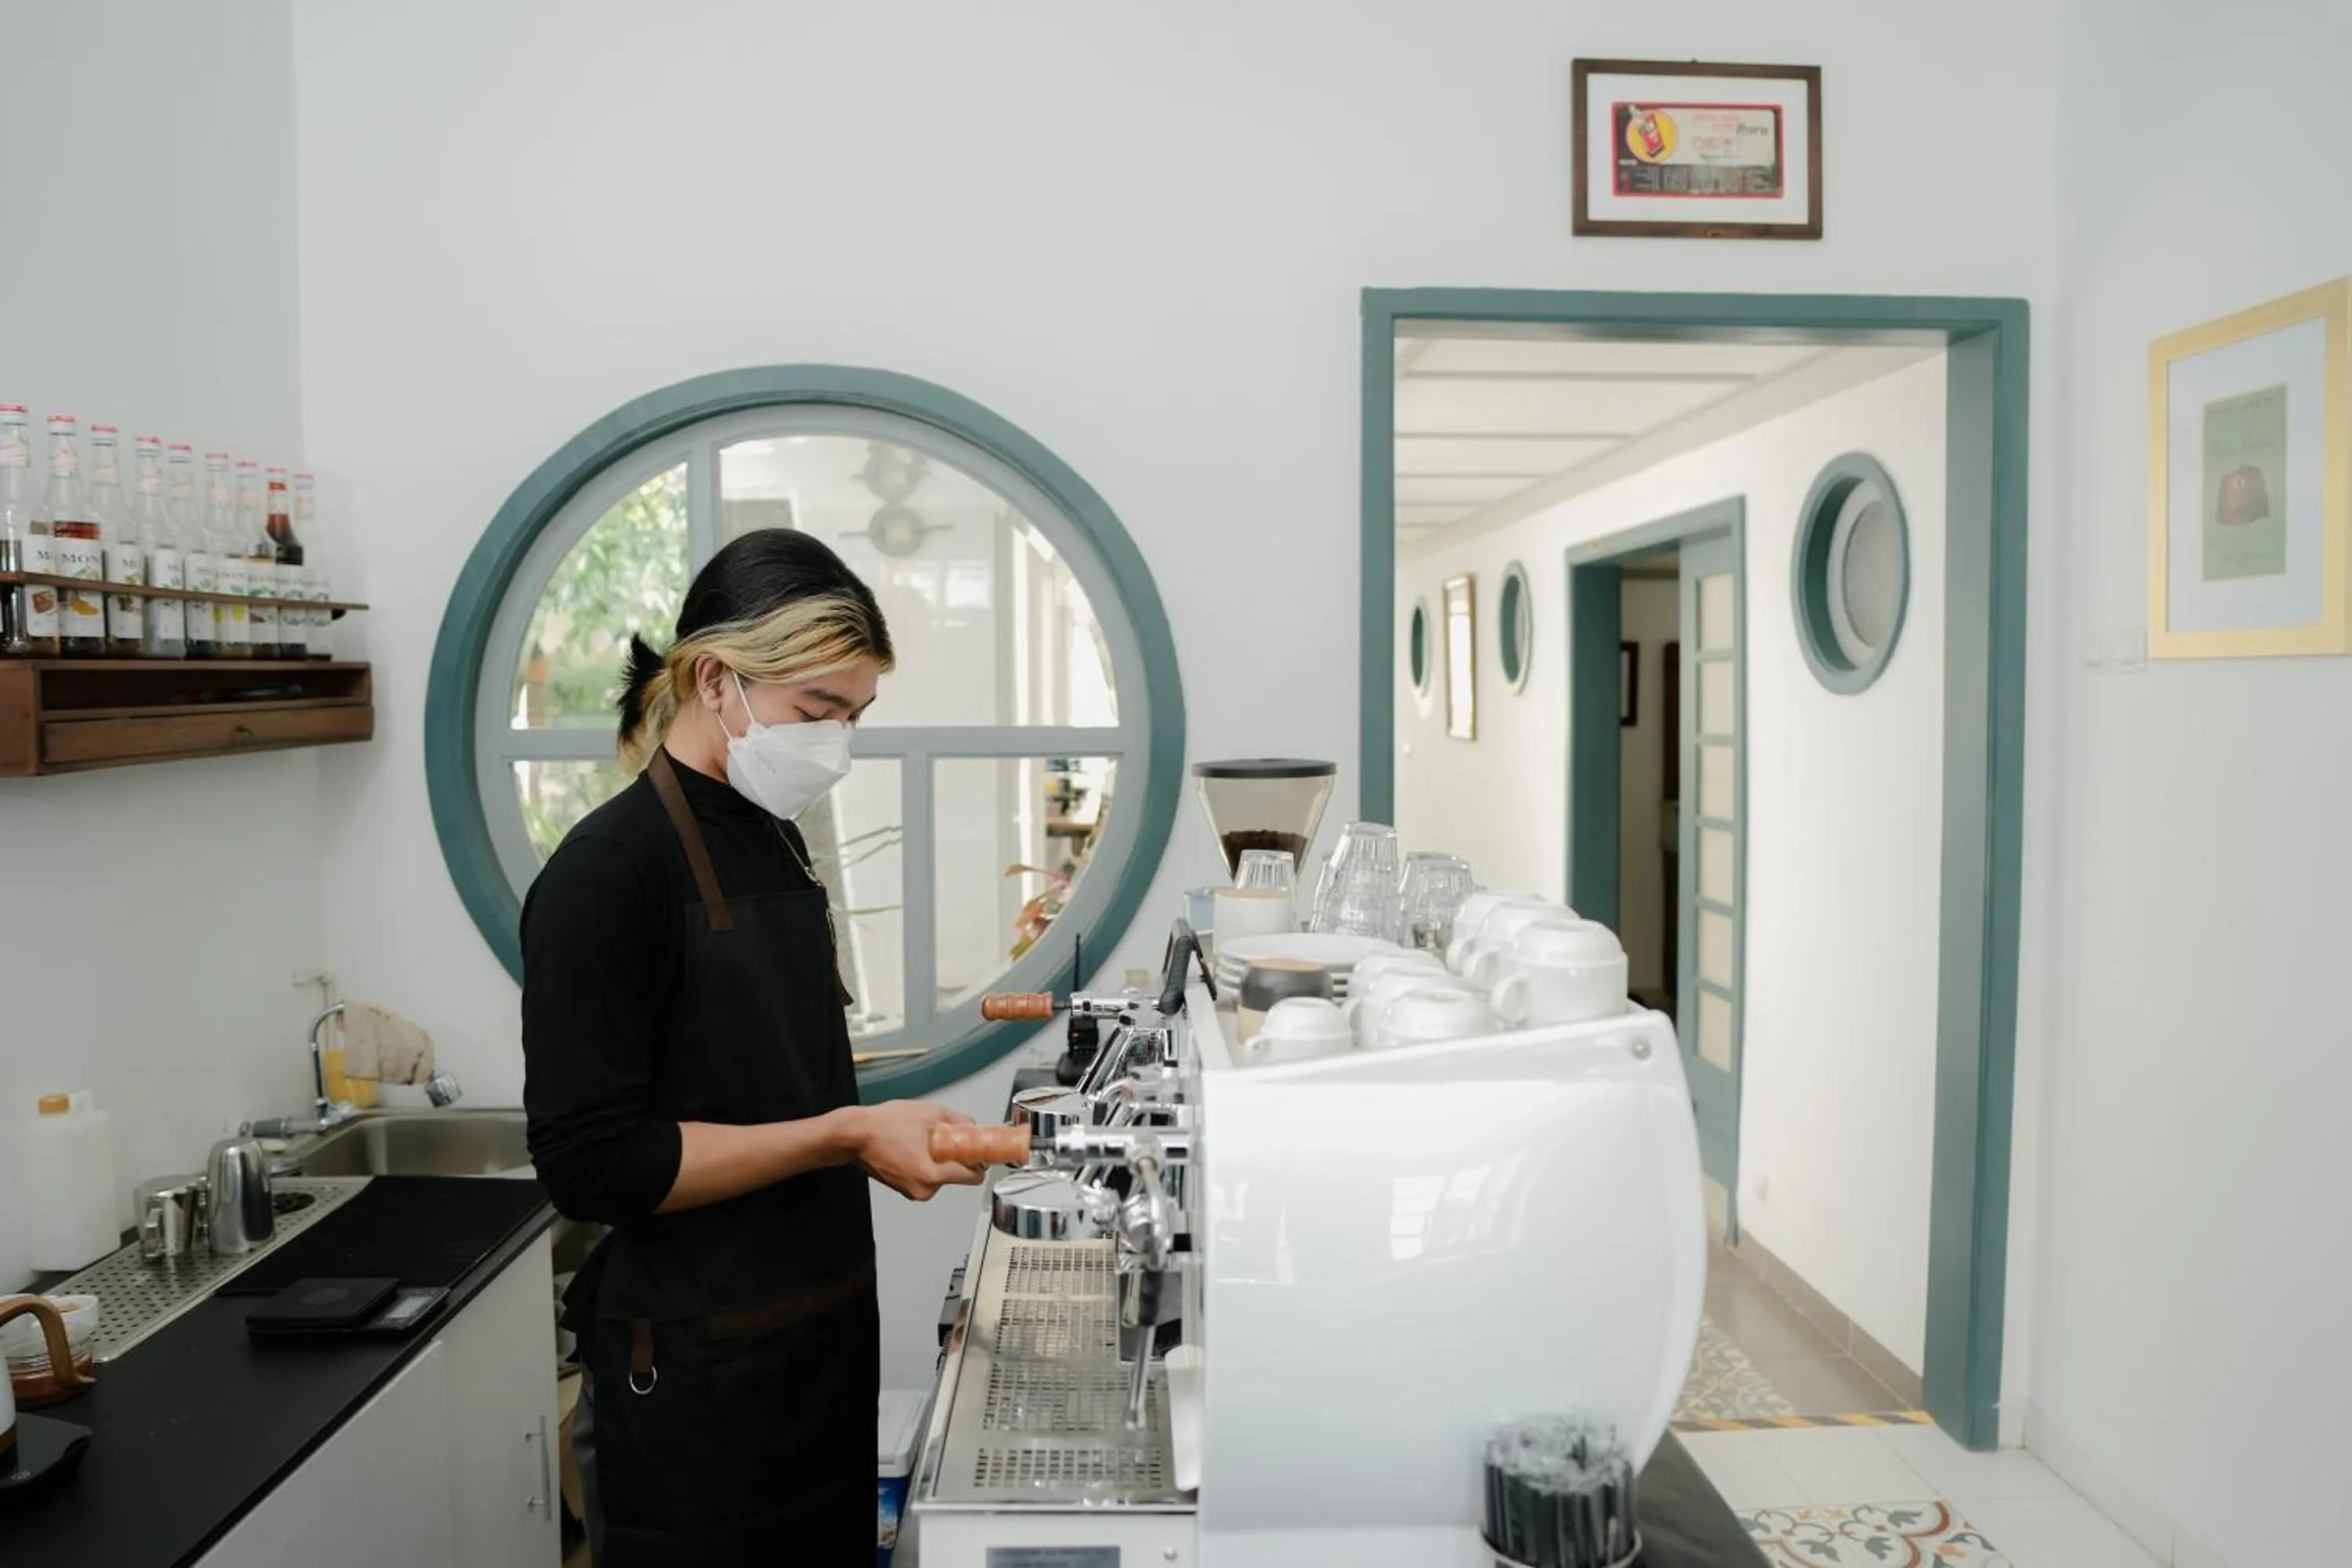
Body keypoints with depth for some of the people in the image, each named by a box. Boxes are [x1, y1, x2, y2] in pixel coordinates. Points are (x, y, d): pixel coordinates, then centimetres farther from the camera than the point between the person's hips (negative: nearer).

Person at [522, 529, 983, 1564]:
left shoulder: (773, 841, 7)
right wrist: (846, 1136, -22)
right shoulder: (607, 873, -17)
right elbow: (593, 1163, -21)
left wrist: (890, 1124, 4)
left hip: (825, 1335, 8)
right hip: (694, 1376, -7)